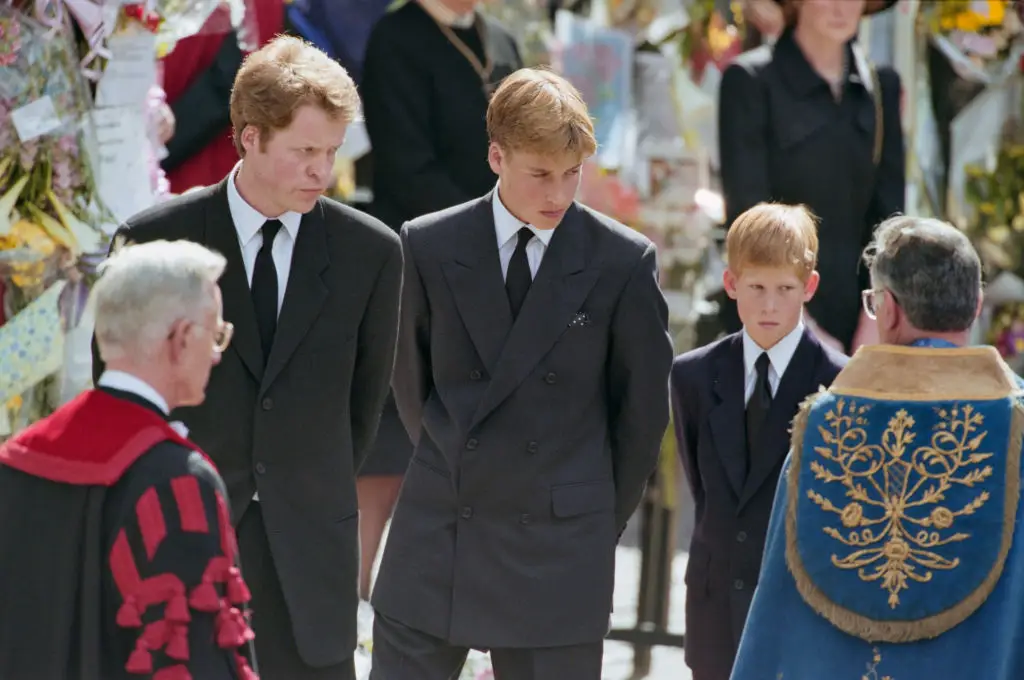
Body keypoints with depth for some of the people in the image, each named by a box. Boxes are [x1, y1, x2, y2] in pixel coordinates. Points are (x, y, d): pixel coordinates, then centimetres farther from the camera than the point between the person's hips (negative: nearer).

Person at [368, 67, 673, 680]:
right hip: (435, 537, 2)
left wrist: (603, 520, 9)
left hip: (558, 546, -2)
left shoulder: (623, 263, -5)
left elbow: (643, 409, 3)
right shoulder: (429, 248, 0)